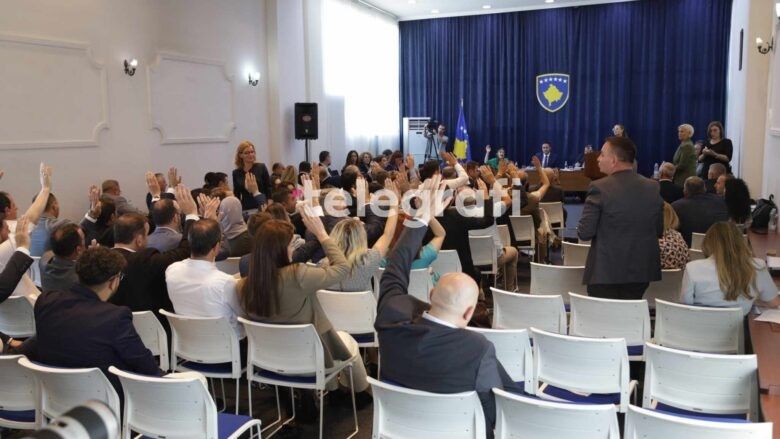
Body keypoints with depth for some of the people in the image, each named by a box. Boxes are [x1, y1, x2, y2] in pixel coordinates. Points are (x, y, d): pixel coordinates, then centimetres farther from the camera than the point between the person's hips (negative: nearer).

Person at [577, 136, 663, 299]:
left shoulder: (600, 188, -14)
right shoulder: (652, 188, 1)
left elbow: (584, 233, -14)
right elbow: (659, 231, 8)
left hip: (605, 273, -5)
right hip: (642, 271, 5)